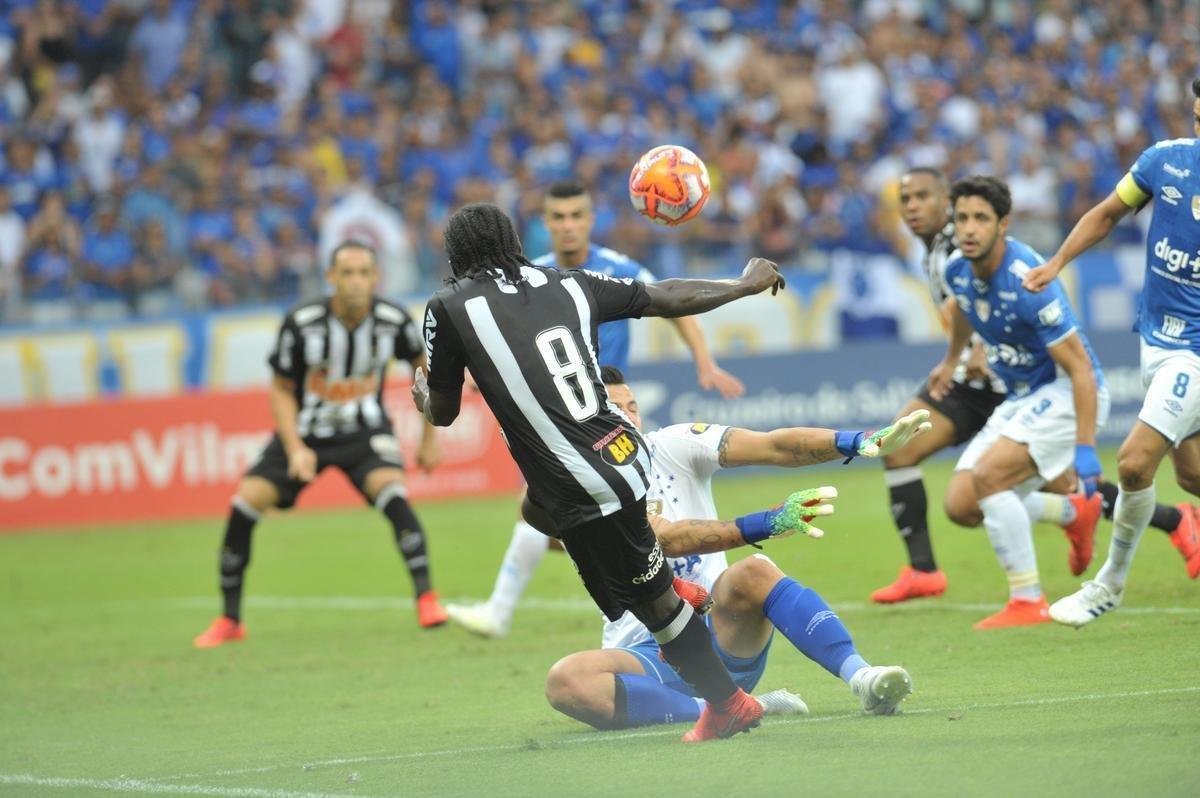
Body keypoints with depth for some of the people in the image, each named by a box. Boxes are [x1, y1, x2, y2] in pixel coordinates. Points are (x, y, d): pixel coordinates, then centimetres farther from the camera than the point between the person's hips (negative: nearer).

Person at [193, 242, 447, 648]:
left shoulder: (393, 321, -18)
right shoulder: (302, 324, -21)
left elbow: (423, 366, 3)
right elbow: (281, 390, -7)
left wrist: (430, 436, 4)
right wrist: (295, 449, -20)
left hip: (365, 430, 0)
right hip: (306, 431, 0)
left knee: (389, 488, -30)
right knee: (246, 500, -13)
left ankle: (426, 597, -21)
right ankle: (230, 620, 2)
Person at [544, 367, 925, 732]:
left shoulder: (672, 447, 4)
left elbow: (776, 447, -9)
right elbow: (666, 539, -23)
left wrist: (858, 442, -27)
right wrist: (765, 525, -36)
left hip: (722, 638, 2)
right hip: (645, 657, -2)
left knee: (753, 573, -31)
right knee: (564, 680, -33)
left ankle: (860, 677, -42)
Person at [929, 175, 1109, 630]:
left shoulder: (1027, 282, -28)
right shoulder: (958, 271, -5)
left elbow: (1080, 368, -27)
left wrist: (1085, 449, -31)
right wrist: (951, 361, 38)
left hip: (1067, 393, -8)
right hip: (1021, 399, 8)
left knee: (987, 477, -26)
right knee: (961, 505, 1)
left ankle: (1028, 602, -17)